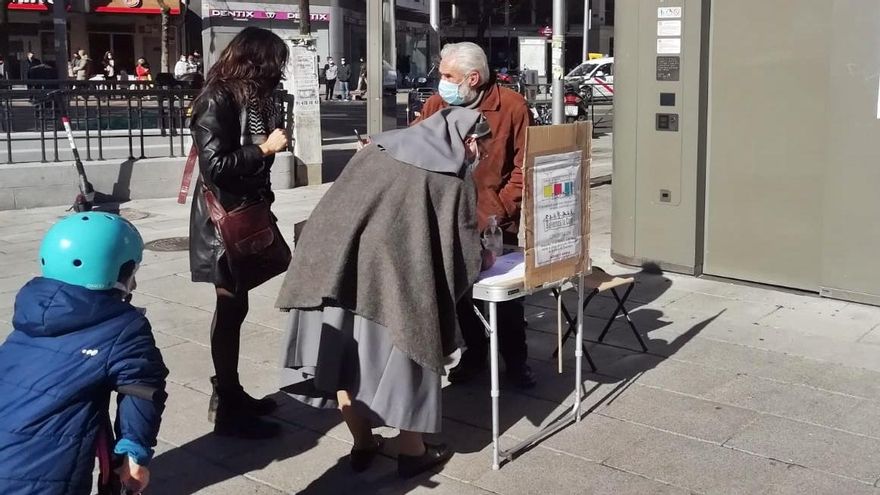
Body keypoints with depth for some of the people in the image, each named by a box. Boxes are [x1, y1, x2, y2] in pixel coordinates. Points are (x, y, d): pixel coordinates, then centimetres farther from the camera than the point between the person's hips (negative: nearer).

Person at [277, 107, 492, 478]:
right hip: (394, 278, -4)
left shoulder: (379, 148, 17)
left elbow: (336, 207, 19)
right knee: (400, 358, 12)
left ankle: (362, 444, 29)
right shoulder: (453, 182, 4)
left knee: (343, 357, 15)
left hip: (338, 266, 5)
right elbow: (462, 255, 5)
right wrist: (480, 259, 26)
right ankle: (412, 450, 25)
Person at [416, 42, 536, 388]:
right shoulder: (436, 105, -2)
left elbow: (524, 165, -8)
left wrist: (501, 209, -13)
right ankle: (474, 353, 33)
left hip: (496, 220, -3)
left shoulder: (512, 106, -10)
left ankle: (516, 360, 26)